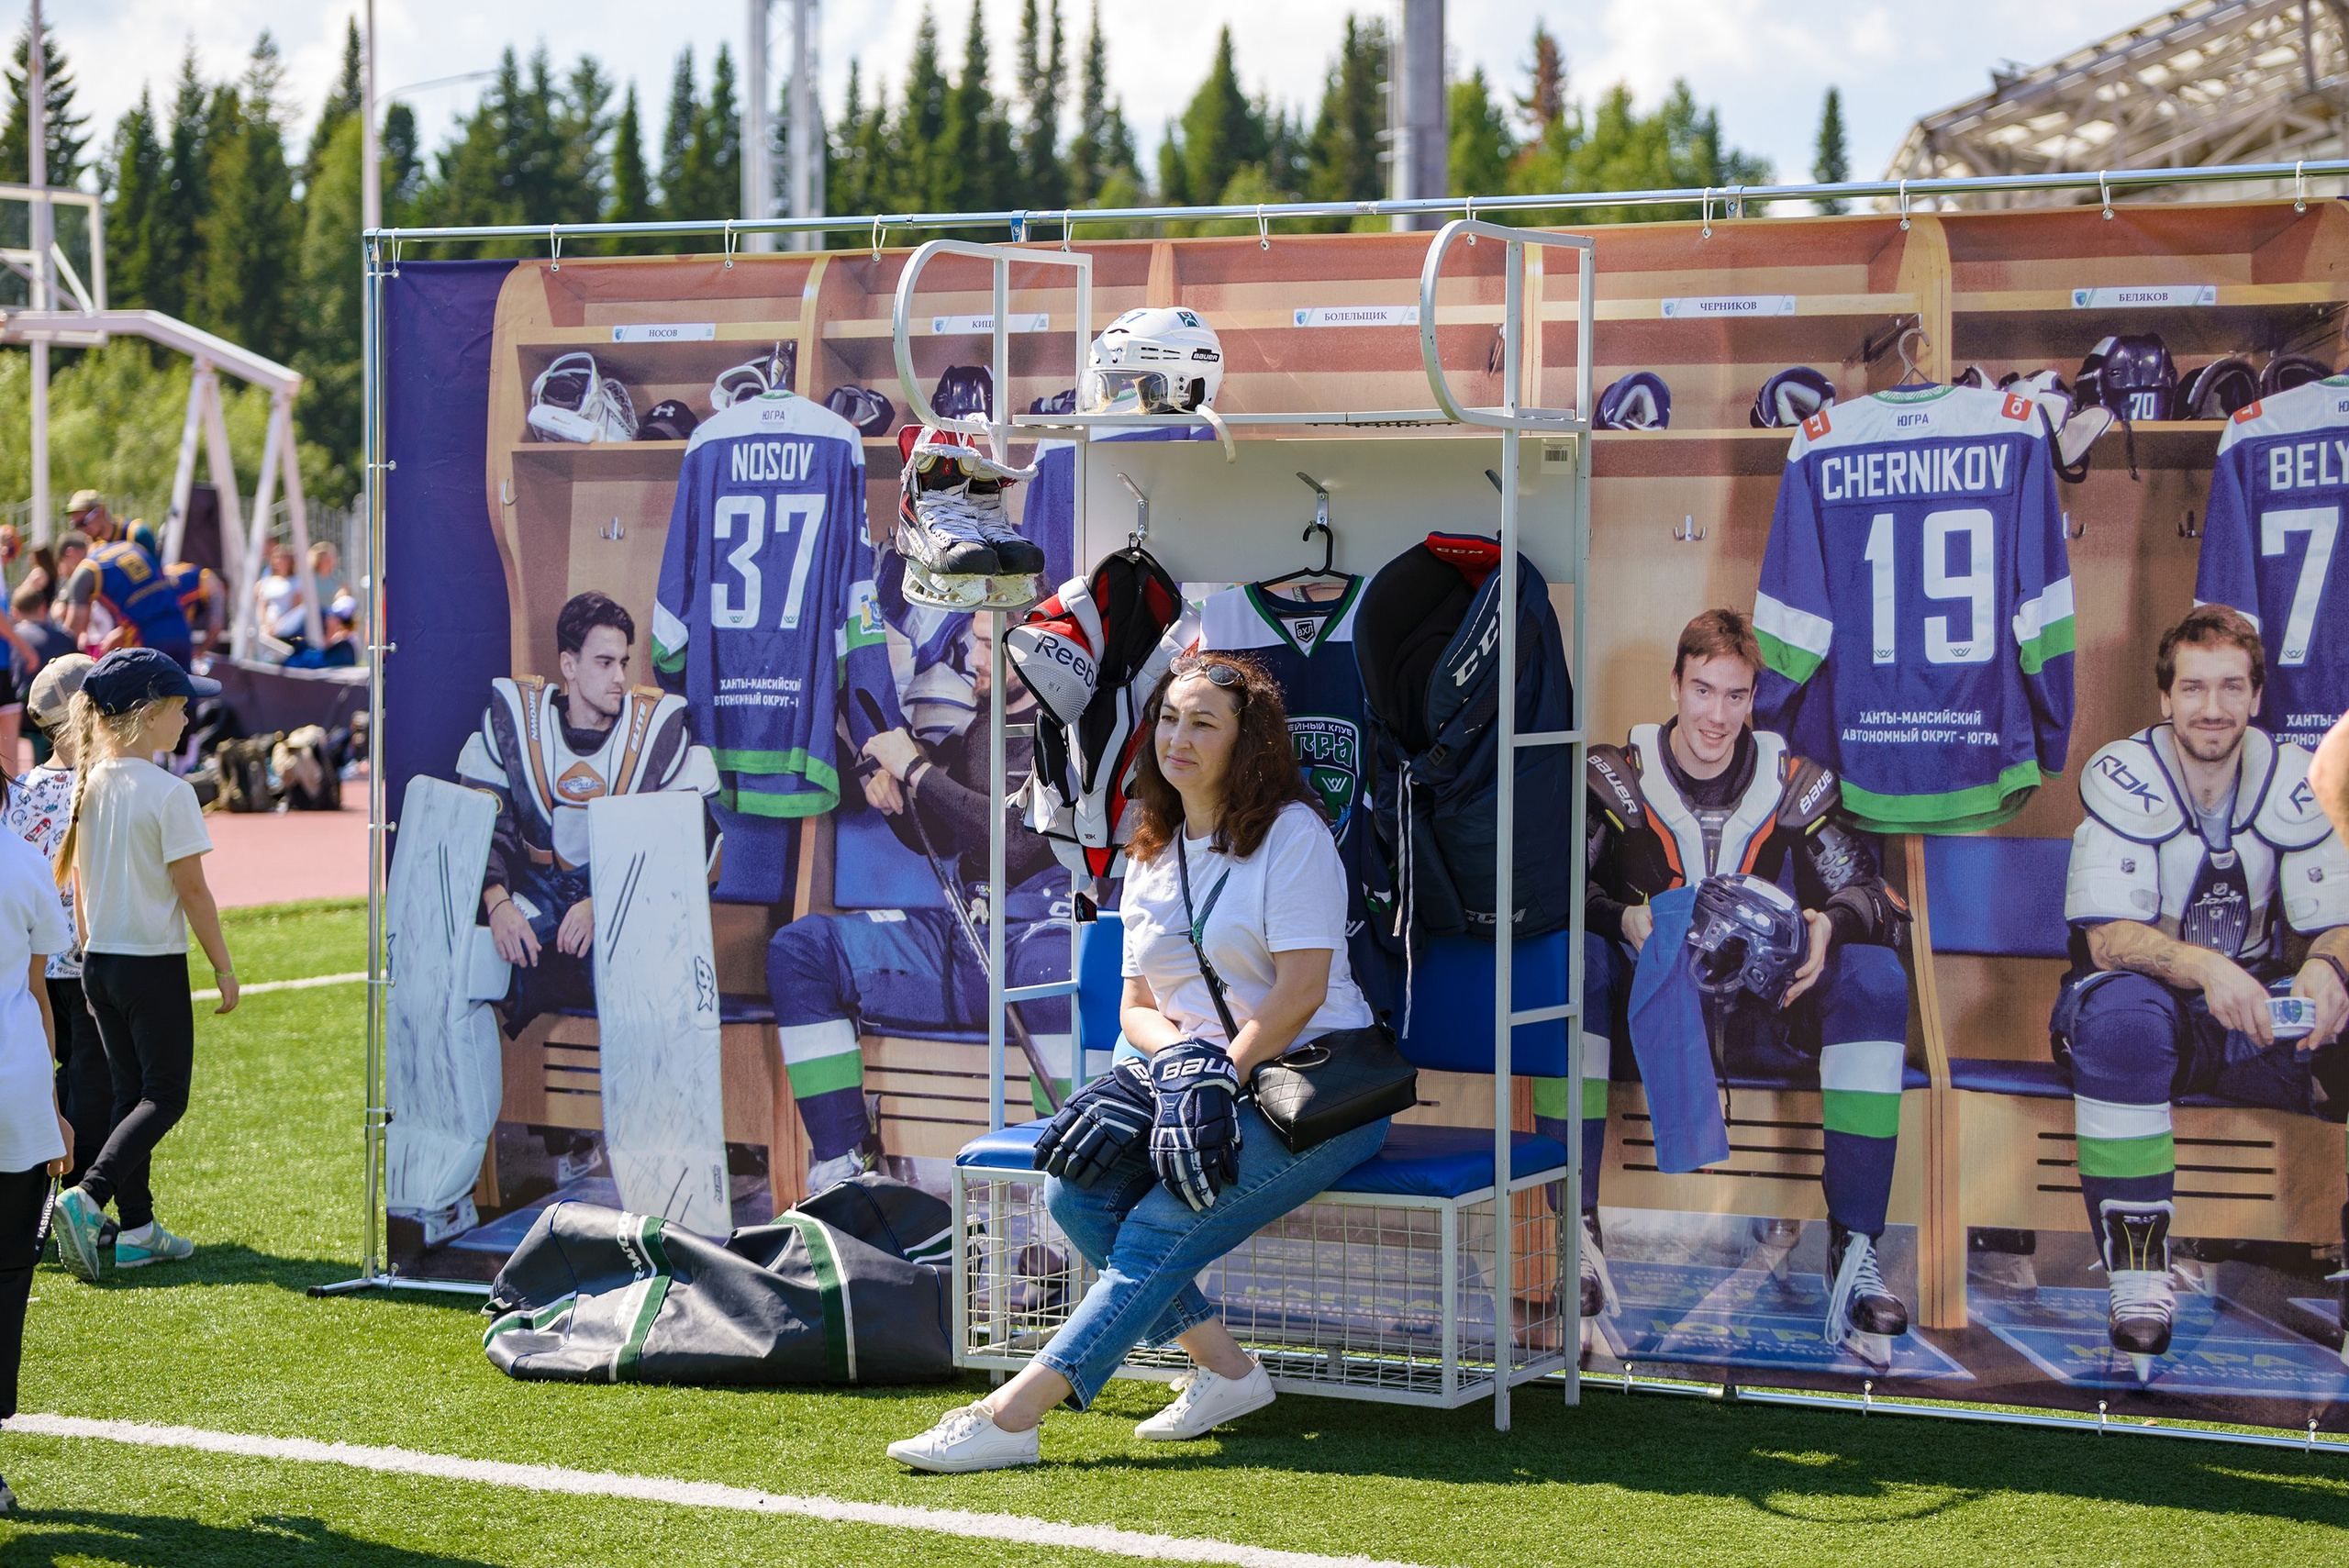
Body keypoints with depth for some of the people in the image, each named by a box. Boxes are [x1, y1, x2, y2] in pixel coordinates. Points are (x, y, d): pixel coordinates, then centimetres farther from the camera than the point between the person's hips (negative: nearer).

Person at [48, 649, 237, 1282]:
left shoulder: (88, 786, 4)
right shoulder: (168, 793, -16)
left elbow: (80, 884, 11)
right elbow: (192, 889, -14)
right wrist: (223, 966, -6)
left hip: (100, 962, 7)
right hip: (154, 963, -7)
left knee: (130, 1092, 14)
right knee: (165, 1096, 0)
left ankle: (137, 1230, 15)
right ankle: (87, 1196, -18)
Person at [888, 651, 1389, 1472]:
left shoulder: (1292, 833, -5)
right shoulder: (1151, 856, 16)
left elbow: (1302, 990, -13)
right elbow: (1137, 1006, 14)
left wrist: (1221, 1072, -20)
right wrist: (1182, 1049, -9)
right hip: (1215, 1075, 7)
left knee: (1160, 1232, -24)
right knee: (1077, 1186, -19)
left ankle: (1009, 1417, -31)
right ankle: (1224, 1369, -13)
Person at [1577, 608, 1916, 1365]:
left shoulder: (1793, 783, 4)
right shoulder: (1615, 777, -1)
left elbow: (1866, 889, 0)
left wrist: (1829, 924, -22)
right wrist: (1623, 918, -30)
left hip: (1760, 1012, 2)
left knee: (1875, 976, -25)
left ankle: (1855, 1249, -27)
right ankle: (1575, 1227, -32)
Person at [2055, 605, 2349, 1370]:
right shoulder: (2121, 776, -13)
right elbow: (2108, 936, -21)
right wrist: (2205, 968, -40)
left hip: (2260, 1004, 3)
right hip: (2151, 998, -3)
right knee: (2122, 1015, -38)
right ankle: (2138, 1274, -31)